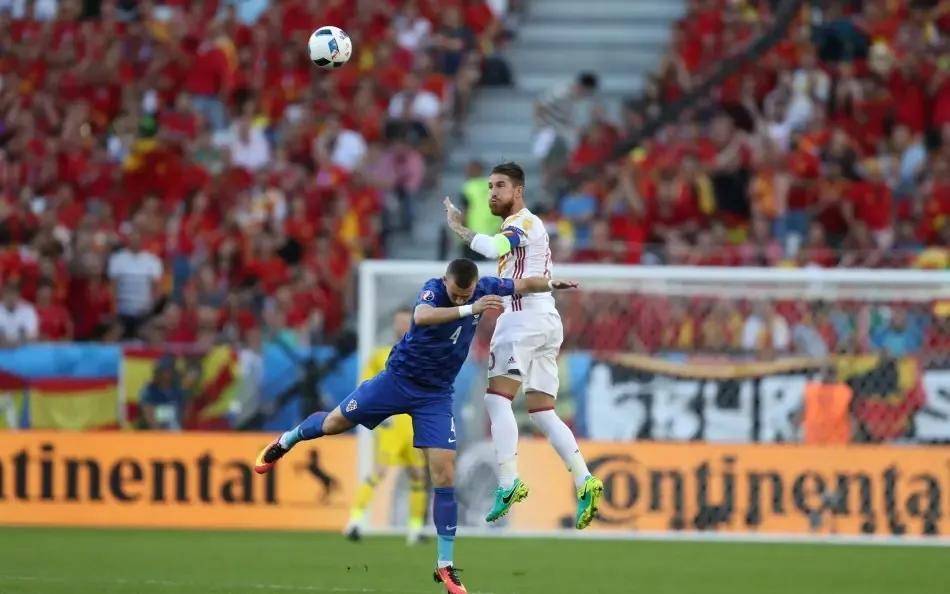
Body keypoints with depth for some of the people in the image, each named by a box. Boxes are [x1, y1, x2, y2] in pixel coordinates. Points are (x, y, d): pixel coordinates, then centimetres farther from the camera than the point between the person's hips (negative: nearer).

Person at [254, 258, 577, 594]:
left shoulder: (483, 290, -10)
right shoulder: (434, 289, -24)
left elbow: (523, 285, 8)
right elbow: (421, 316, -47)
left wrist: (552, 284, -9)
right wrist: (469, 309, -58)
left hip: (436, 396, 3)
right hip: (399, 378, -3)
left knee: (444, 476, -7)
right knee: (334, 422, 10)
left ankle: (445, 566, -1)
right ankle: (285, 443, 45)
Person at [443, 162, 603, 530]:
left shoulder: (523, 222, -6)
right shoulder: (525, 226, 26)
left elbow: (494, 248, -25)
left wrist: (458, 228, -15)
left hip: (525, 317, -10)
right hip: (545, 320, 10)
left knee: (497, 398, -16)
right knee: (542, 411, 7)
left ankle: (508, 482, -26)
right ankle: (584, 481, -5)